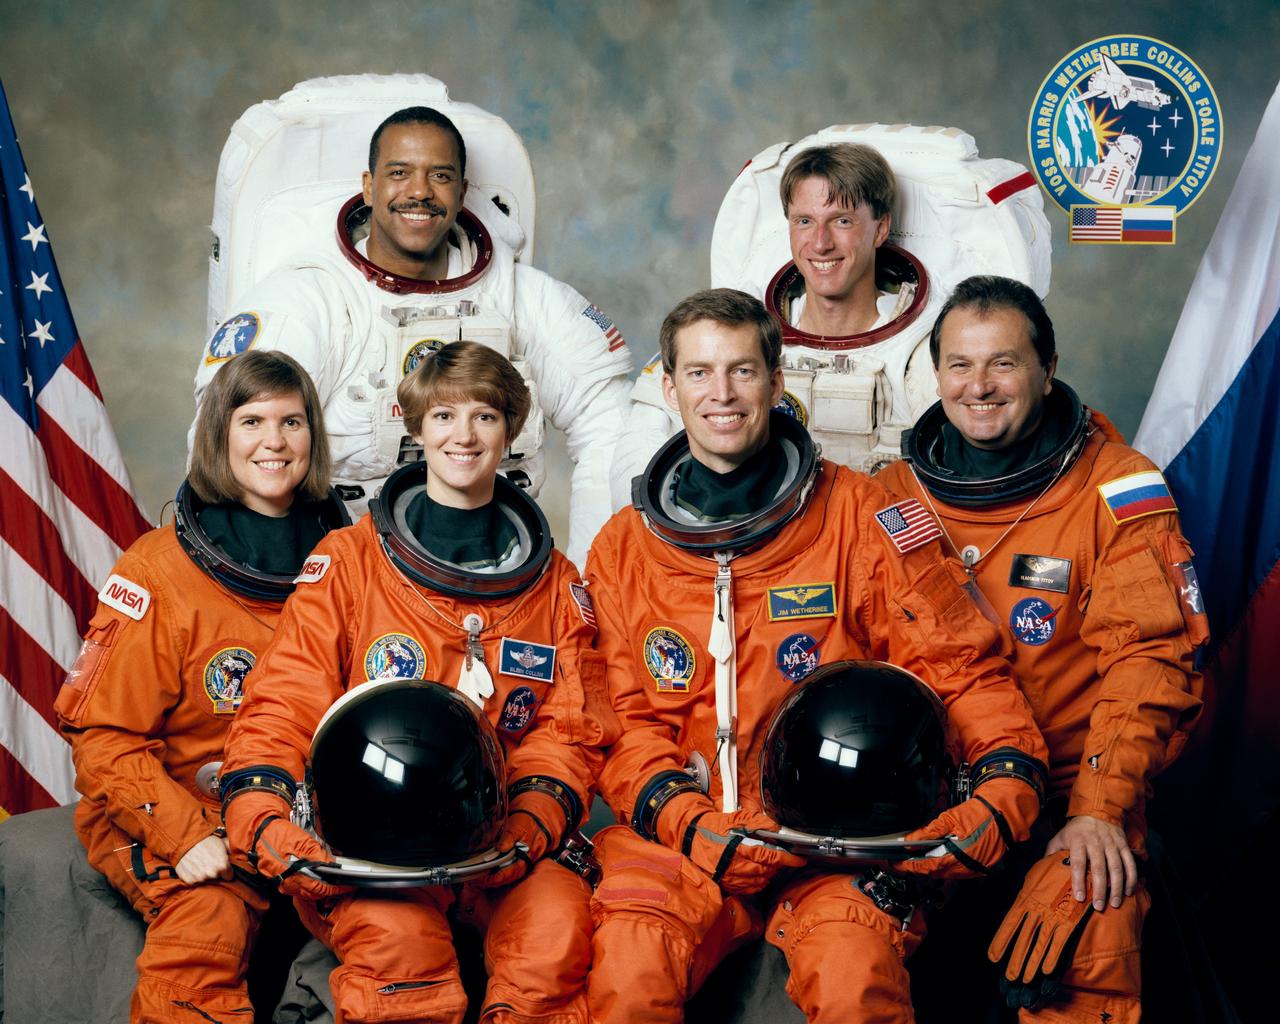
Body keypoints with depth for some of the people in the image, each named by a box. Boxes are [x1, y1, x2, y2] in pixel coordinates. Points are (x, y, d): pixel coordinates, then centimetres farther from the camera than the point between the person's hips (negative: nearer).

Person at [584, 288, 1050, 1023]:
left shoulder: (859, 515, 2)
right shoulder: (622, 549, 9)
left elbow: (961, 665, 1)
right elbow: (623, 721, 7)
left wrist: (1005, 787, -16)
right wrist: (689, 826, -12)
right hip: (682, 831, 2)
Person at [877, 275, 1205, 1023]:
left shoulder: (1116, 488, 0)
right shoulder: (898, 494, 11)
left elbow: (1147, 657, -5)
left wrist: (1100, 808, -16)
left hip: (1072, 795, -3)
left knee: (1087, 961, -31)